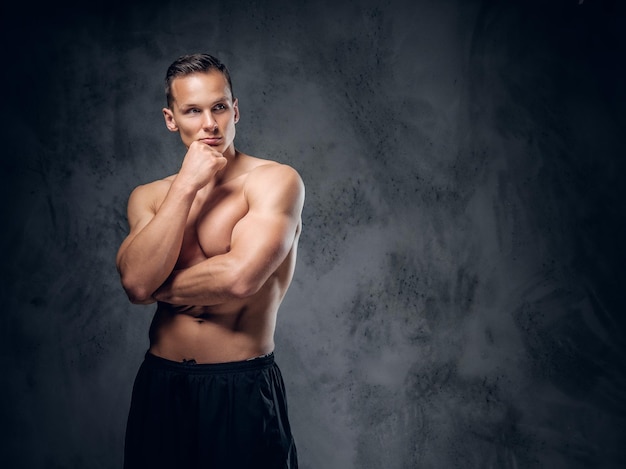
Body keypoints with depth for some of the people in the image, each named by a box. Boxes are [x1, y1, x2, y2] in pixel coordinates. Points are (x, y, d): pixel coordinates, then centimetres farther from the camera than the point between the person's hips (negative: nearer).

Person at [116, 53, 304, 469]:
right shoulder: (147, 197, 7)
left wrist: (158, 288, -5)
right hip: (160, 388, 4)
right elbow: (136, 280, -11)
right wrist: (186, 185, -12)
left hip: (243, 391, -4)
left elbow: (239, 278, -21)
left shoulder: (275, 180, -8)